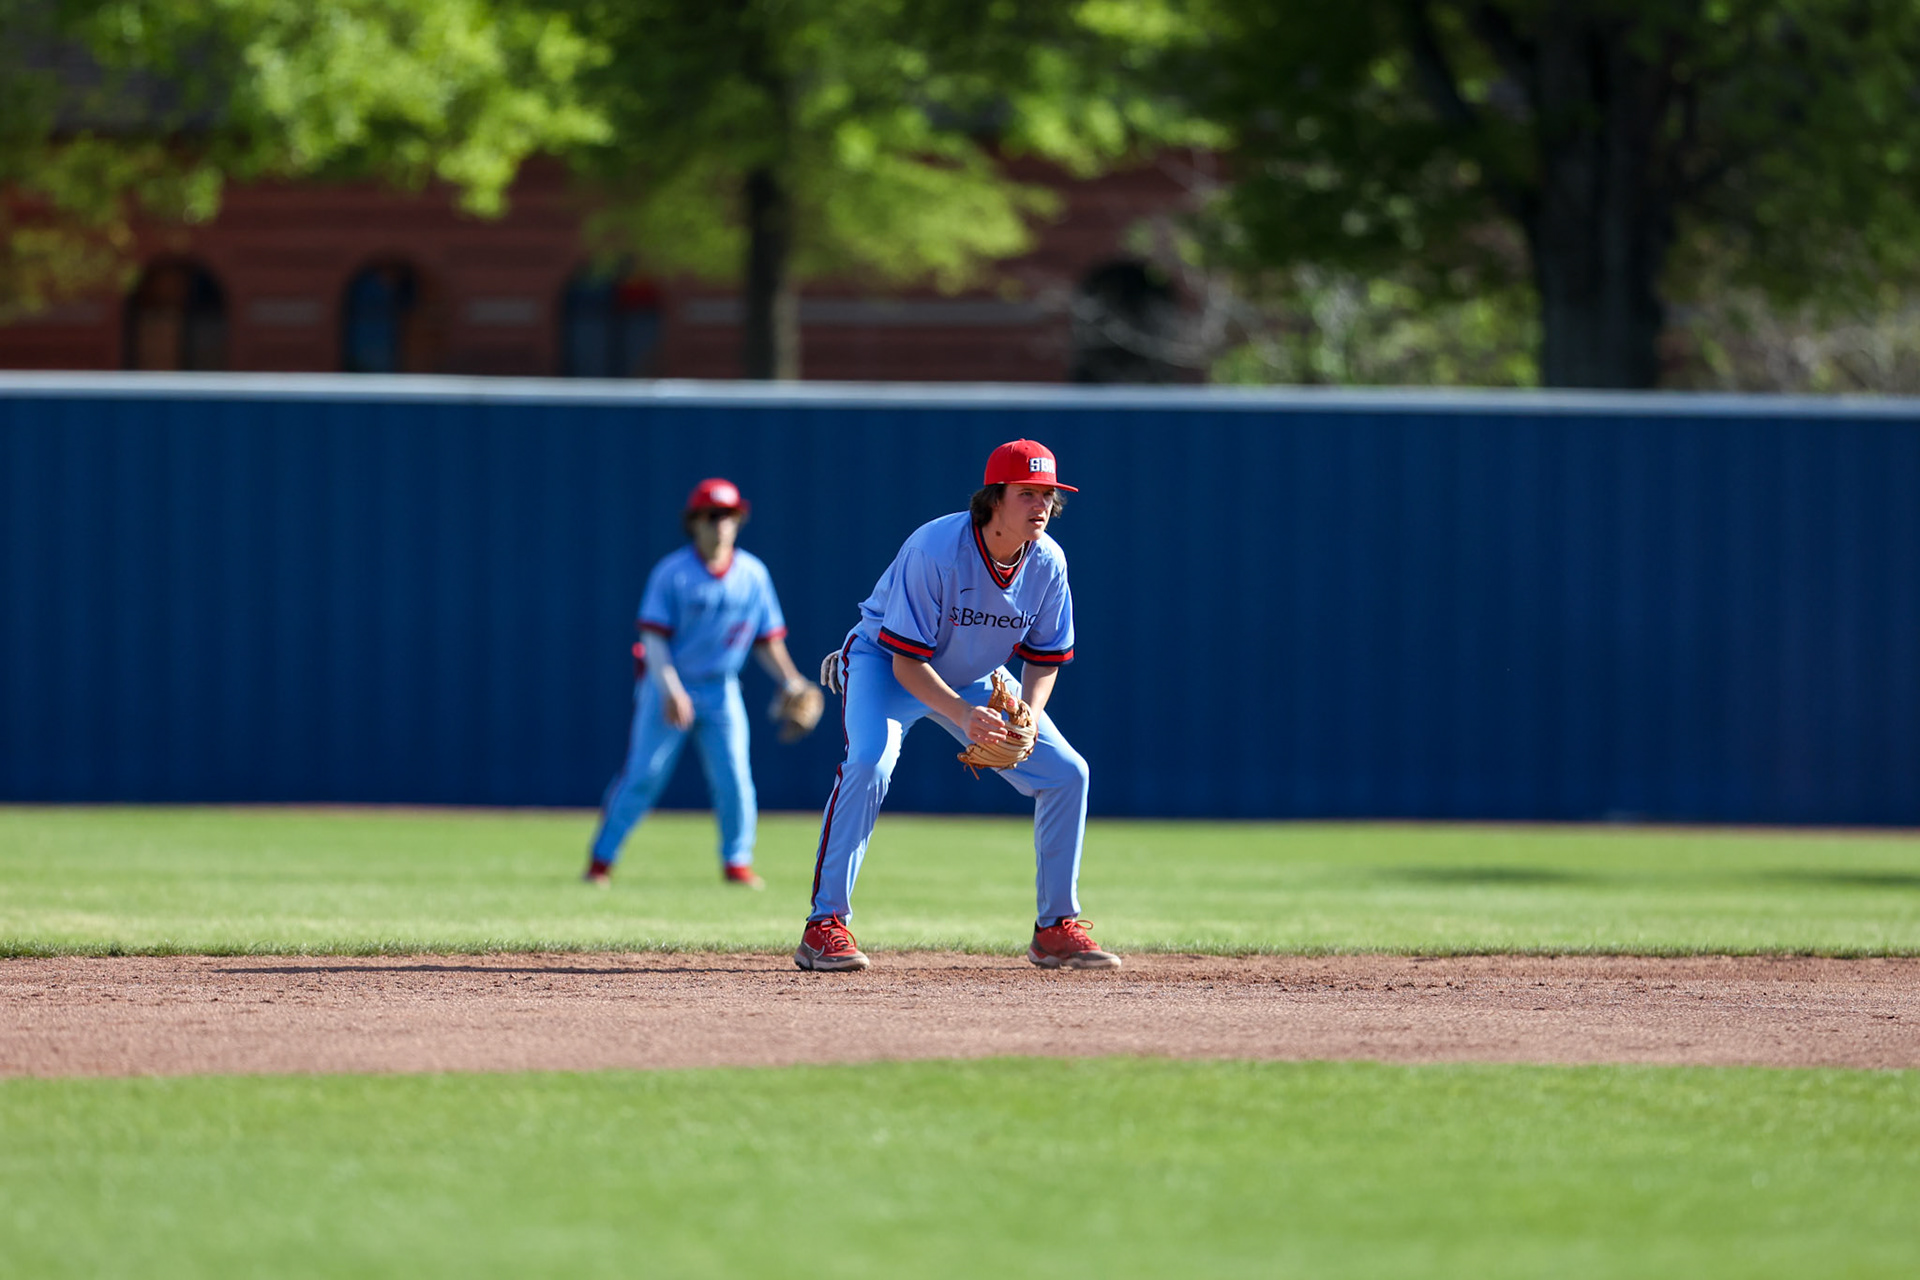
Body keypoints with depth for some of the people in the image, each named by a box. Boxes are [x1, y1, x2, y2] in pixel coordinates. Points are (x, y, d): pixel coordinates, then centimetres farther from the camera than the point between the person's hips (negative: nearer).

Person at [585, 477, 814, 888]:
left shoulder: (753, 574, 1)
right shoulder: (672, 573, -11)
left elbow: (767, 641, 7)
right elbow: (653, 637, -14)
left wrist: (791, 682, -7)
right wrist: (671, 691, -25)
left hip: (721, 691, 3)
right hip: (669, 686, -3)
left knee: (734, 776, -4)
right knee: (643, 775, -5)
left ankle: (737, 861, 11)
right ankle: (601, 858, 5)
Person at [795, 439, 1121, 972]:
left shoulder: (1047, 563, -15)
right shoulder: (936, 550, -33)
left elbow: (1044, 661, -3)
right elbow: (906, 662, -30)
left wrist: (1028, 720, -23)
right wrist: (963, 715, -44)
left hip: (976, 678, 6)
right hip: (884, 662, -6)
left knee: (1067, 773, -4)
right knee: (870, 763, -33)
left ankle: (1056, 928, 10)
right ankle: (824, 927, -29)